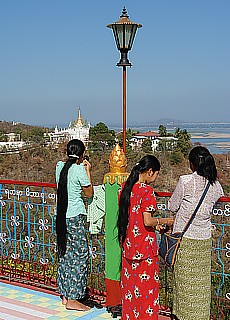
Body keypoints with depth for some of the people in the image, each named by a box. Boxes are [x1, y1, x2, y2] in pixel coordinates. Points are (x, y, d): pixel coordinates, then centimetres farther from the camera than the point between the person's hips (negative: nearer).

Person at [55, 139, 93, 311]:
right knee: (79, 256, 0)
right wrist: (88, 171, 4)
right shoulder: (79, 170, -13)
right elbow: (89, 193, -2)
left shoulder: (60, 166, 6)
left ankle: (65, 295, 23)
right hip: (75, 217, -7)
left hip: (61, 216, 7)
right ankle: (72, 299, 2)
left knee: (64, 255, 15)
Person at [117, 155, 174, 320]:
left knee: (129, 283, 17)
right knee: (146, 287, 6)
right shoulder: (147, 190, -18)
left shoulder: (125, 187, 4)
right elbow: (147, 221, -21)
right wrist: (164, 221, -2)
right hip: (145, 245, -7)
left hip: (128, 244, 7)